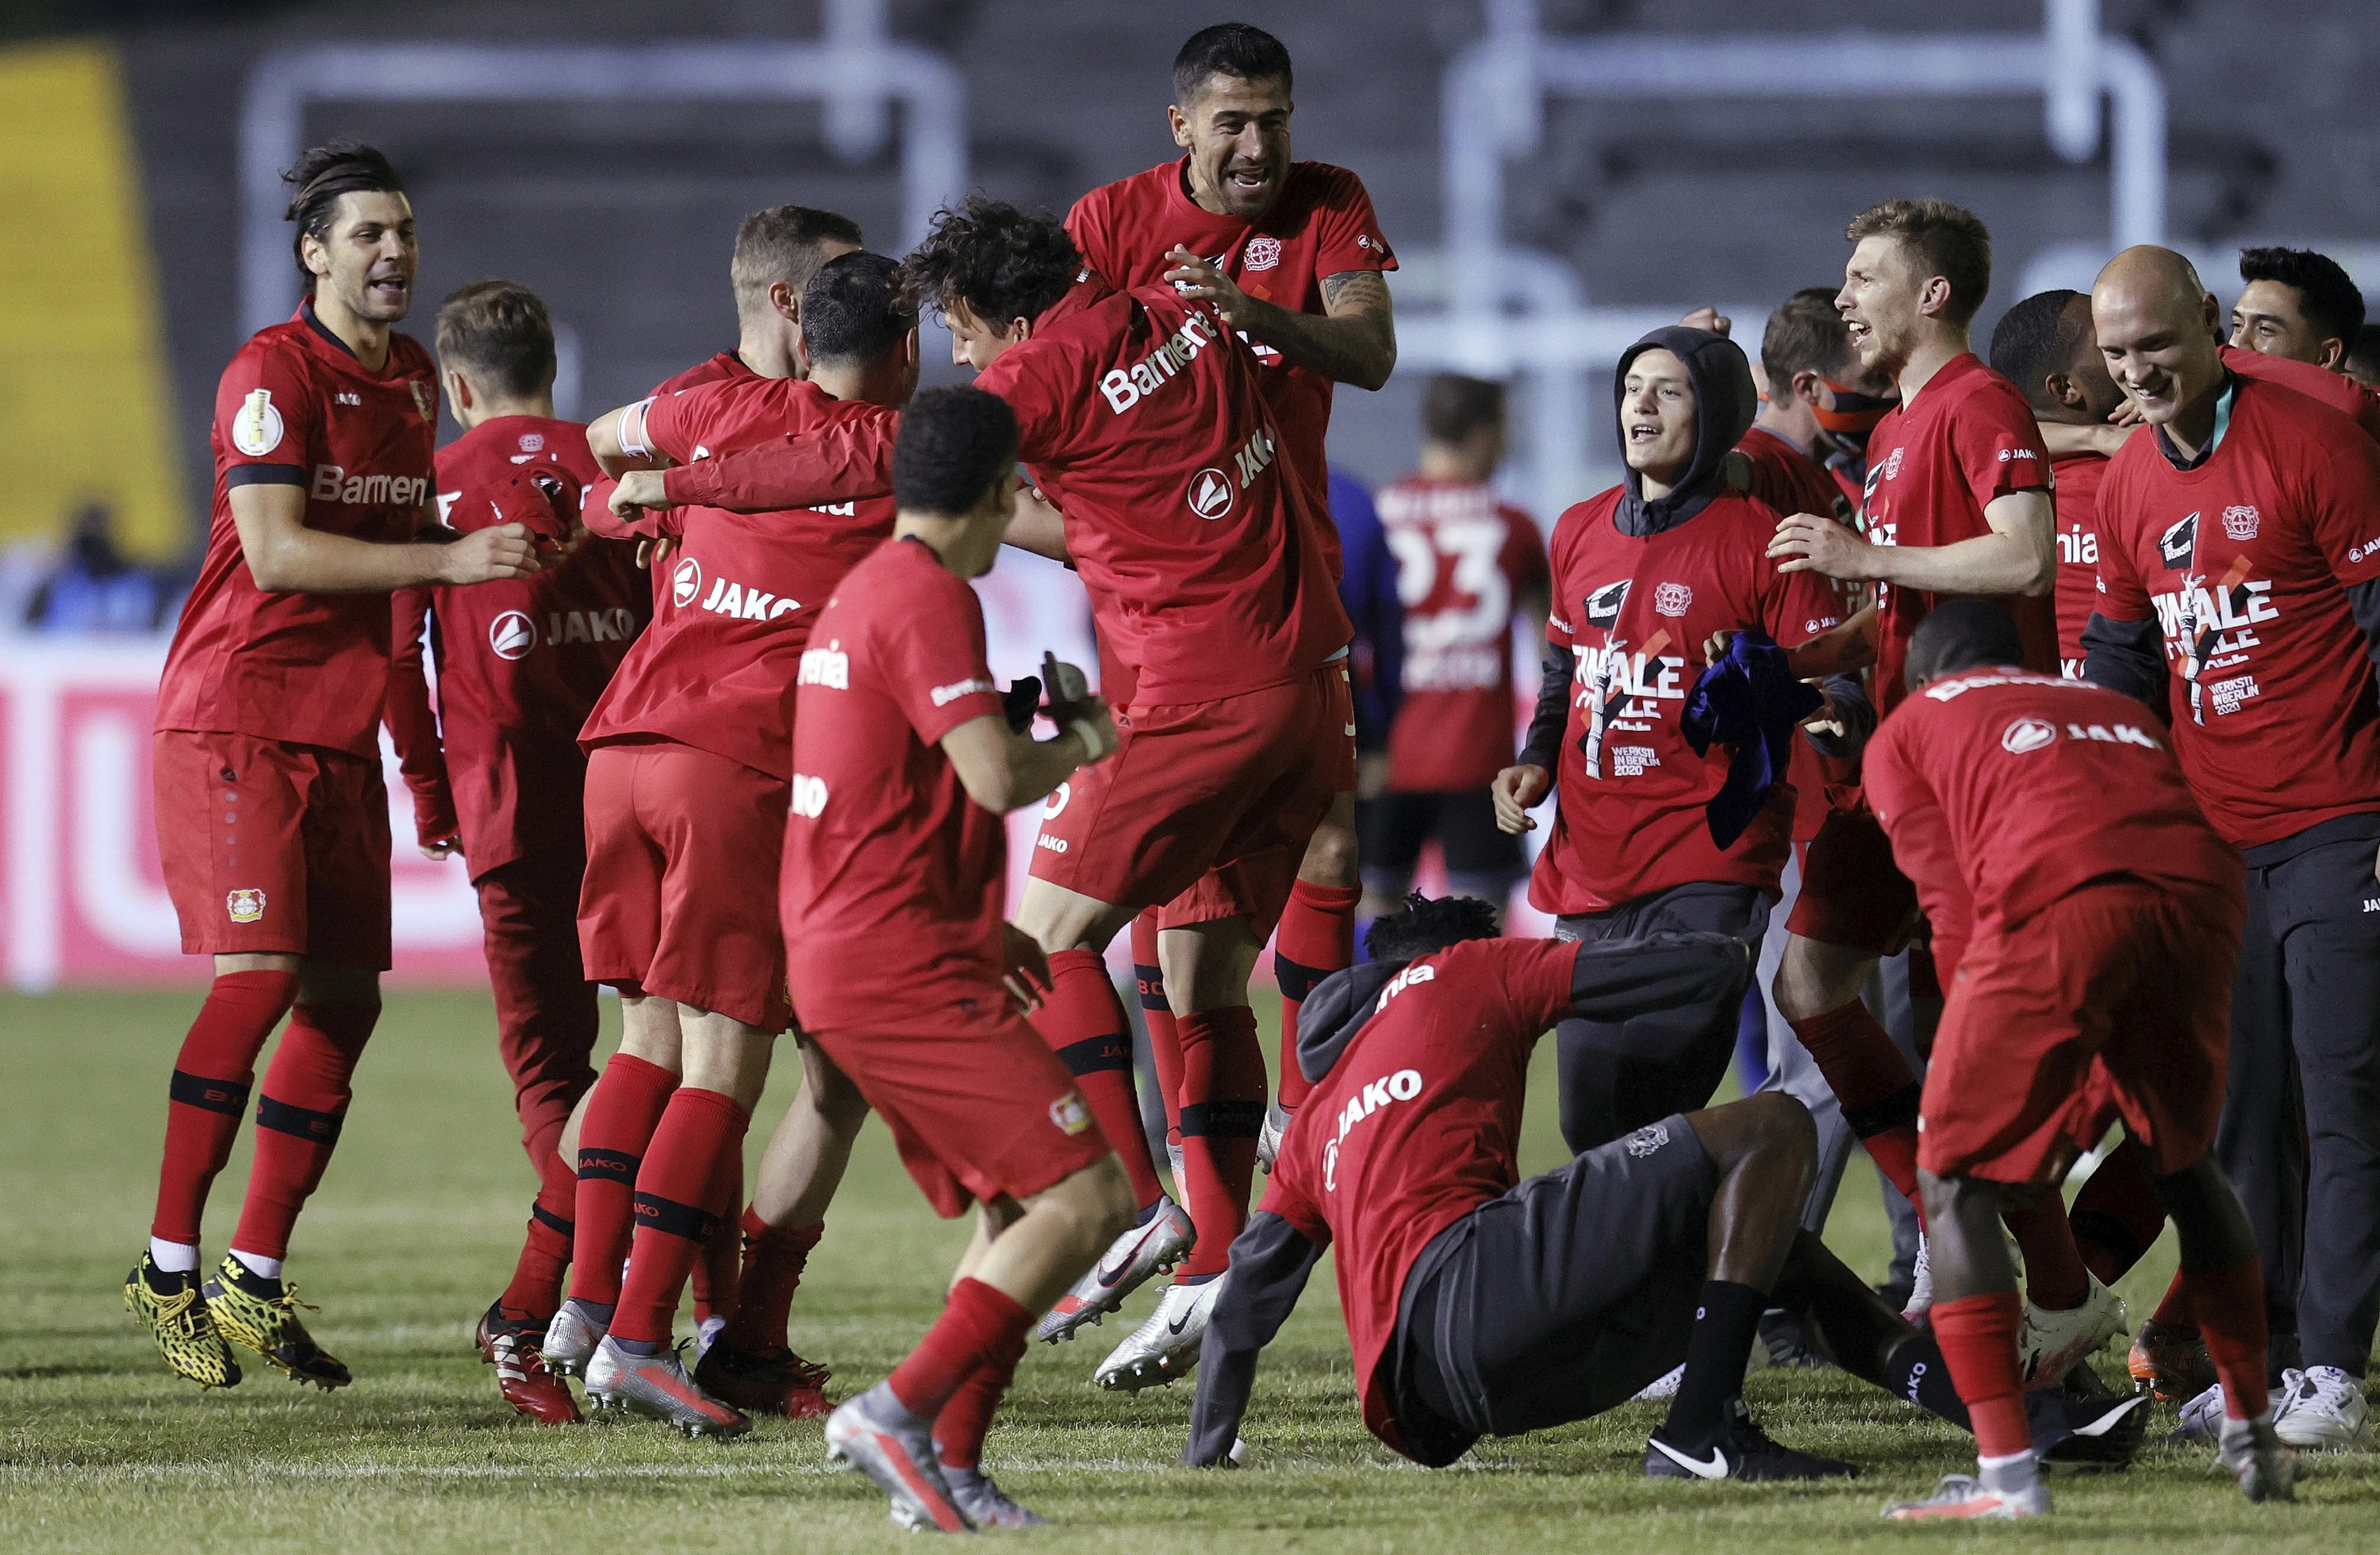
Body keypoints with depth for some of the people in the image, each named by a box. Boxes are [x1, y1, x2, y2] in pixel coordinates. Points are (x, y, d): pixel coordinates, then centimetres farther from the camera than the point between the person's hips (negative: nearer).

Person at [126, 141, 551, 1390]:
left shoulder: (412, 376, 14)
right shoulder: (272, 373, -11)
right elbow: (274, 550, -21)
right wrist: (447, 559, -24)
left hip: (342, 731, 8)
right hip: (235, 714, -8)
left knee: (344, 996, 4)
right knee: (258, 976, -17)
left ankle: (255, 1278, 12)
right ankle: (169, 1264, -8)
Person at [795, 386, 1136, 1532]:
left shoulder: (860, 589, 19)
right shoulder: (929, 597, -13)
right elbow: (996, 776, -23)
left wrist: (982, 932, 26)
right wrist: (1086, 747, -2)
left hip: (843, 957, 10)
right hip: (900, 966, -10)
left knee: (1012, 1207, 16)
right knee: (1086, 1198, -13)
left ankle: (951, 1468, 10)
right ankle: (904, 1412, -18)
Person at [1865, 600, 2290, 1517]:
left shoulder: (1907, 732, 28)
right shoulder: (2117, 710, 40)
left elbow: (1955, 910, 16)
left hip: (2057, 906, -5)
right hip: (2201, 889, 5)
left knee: (1956, 1184, 9)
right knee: (2186, 1160, 29)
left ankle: (2008, 1474, -4)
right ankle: (2254, 1439, 33)